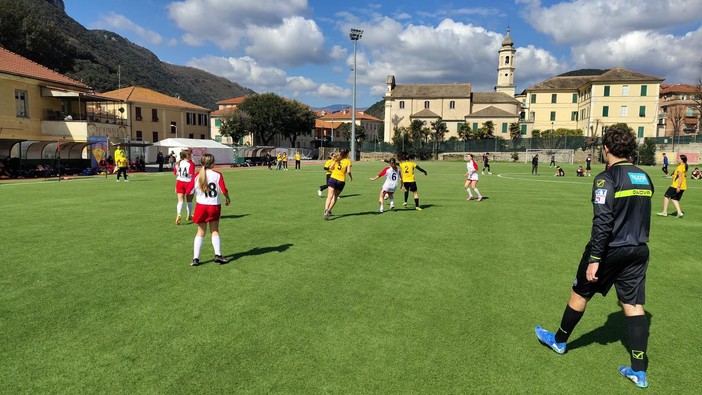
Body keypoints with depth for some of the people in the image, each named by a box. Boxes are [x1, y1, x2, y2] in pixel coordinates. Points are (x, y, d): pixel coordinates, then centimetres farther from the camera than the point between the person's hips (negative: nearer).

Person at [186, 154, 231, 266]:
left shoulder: (197, 176, -4)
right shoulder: (217, 175, -10)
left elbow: (189, 191, -2)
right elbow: (224, 190, -14)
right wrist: (228, 199, 6)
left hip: (201, 206, 1)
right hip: (215, 206, -1)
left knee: (201, 232, 11)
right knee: (215, 231, 14)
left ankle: (195, 258, 6)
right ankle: (218, 255, 9)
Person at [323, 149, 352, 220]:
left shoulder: (337, 159, 8)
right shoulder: (348, 161, 0)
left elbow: (330, 167, 3)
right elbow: (348, 171, -12)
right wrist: (351, 177, 7)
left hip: (333, 178, 1)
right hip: (341, 181, -1)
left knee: (329, 196, -11)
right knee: (335, 196, 20)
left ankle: (326, 210, -31)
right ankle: (329, 210, 19)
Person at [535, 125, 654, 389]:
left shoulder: (606, 178, -16)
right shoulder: (644, 178, 7)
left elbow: (602, 222, -23)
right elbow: (642, 216, 17)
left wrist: (594, 259, -21)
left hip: (610, 250, -6)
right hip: (638, 251, 6)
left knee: (579, 295, 12)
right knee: (634, 306, 9)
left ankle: (559, 341, 32)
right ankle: (639, 371, 12)